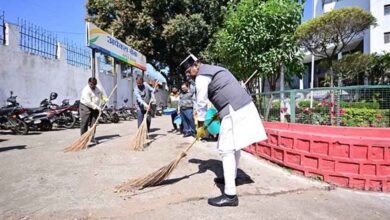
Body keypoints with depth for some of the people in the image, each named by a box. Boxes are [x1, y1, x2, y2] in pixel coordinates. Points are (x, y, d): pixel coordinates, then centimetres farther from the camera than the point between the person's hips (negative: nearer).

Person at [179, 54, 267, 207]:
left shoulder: (201, 77, -4)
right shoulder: (215, 69, 25)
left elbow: (201, 103, -4)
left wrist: (200, 127, 6)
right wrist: (219, 113, 34)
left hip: (234, 111, -10)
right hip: (244, 106, 10)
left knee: (226, 150, -9)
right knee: (234, 145, 21)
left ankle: (230, 195, -9)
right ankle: (232, 177, 36)